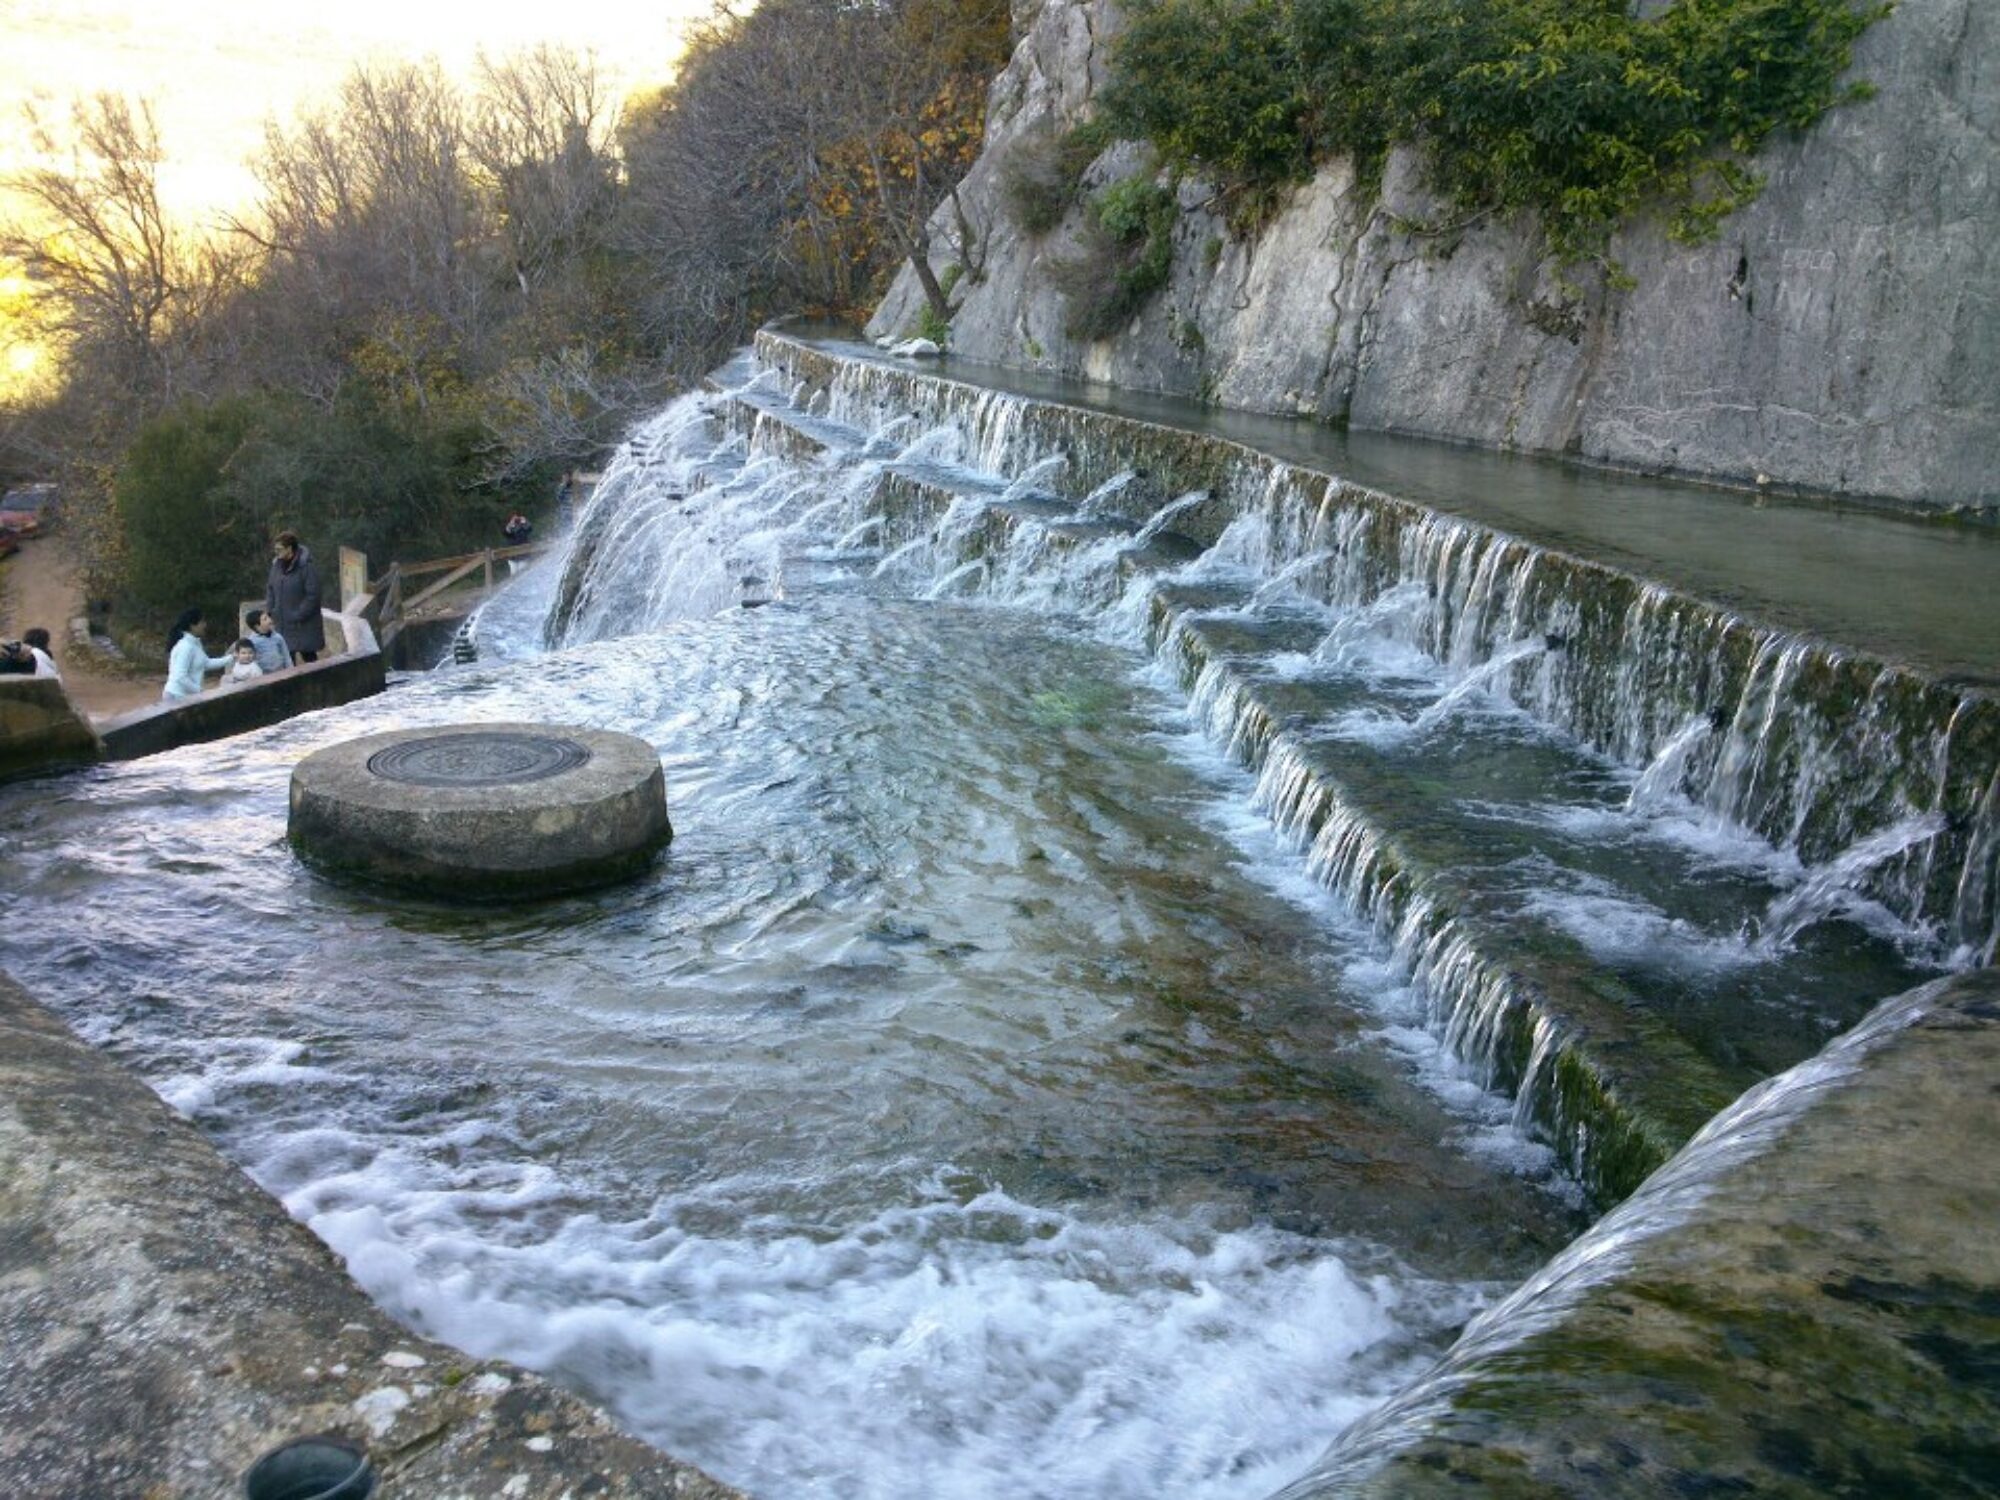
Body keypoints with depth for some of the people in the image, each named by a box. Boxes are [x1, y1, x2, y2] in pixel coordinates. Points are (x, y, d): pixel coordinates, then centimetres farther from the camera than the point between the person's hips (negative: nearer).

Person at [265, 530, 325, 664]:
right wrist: (270, 610, 3)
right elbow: (270, 589, 16)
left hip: (304, 626, -6)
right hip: (283, 625, 6)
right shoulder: (277, 565, 5)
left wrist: (297, 616, -19)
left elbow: (312, 596, -18)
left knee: (309, 656, 4)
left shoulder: (306, 568, -17)